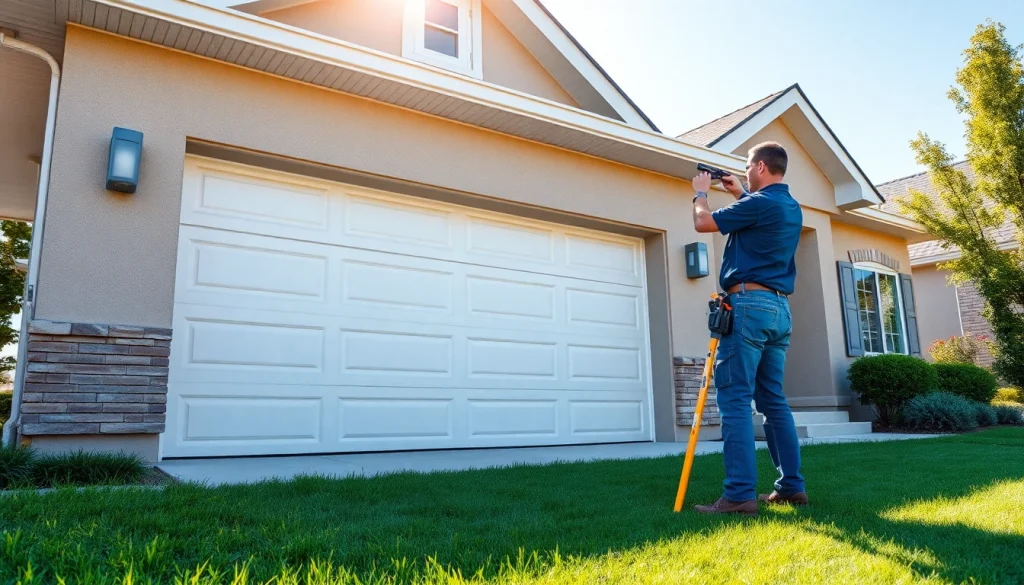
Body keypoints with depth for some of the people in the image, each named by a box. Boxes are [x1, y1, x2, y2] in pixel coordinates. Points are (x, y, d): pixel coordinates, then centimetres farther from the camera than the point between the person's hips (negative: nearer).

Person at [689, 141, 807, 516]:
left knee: (735, 399, -10)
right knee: (773, 400, 12)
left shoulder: (759, 203, -10)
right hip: (779, 309, 9)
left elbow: (703, 223, -1)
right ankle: (792, 485, 14)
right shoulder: (791, 208, 17)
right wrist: (739, 194, 37)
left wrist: (701, 192, 17)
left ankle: (739, 494, -13)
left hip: (749, 305, -9)